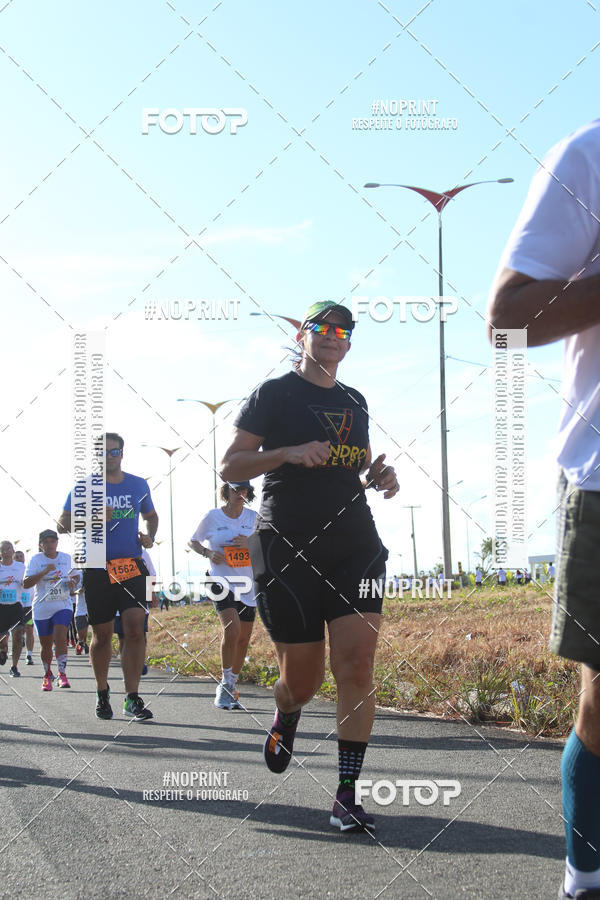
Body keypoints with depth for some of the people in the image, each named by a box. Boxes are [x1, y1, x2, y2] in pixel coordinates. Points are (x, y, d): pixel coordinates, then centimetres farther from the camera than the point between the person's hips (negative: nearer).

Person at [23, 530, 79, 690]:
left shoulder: (66, 558, 5)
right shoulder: (36, 560, -3)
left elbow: (76, 576, 21)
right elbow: (26, 584, -14)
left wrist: (73, 583, -2)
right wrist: (44, 572, -24)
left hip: (63, 606, 0)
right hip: (42, 608, 0)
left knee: (60, 637, -21)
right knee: (45, 644, 8)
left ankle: (62, 674, -18)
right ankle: (47, 675, 29)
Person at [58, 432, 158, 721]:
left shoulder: (138, 485, 10)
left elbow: (151, 515, 27)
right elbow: (63, 522, -1)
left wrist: (149, 536, 6)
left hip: (132, 566, 1)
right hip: (98, 569, -1)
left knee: (135, 628, -13)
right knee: (102, 635, 6)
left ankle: (132, 698, -12)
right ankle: (102, 692, 27)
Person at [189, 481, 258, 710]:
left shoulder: (253, 517, 7)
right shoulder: (212, 516, 0)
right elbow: (193, 541, 11)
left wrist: (250, 543, -11)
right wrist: (208, 553, -8)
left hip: (247, 584, 4)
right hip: (221, 581, -4)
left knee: (243, 638, 6)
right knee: (232, 628, -24)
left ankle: (231, 688, 23)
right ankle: (225, 685, -11)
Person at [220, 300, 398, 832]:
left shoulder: (354, 403, 18)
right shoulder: (274, 394, 3)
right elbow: (230, 467, -2)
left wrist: (381, 476, 7)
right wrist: (289, 453, -17)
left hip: (355, 547, 4)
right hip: (290, 550, -4)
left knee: (357, 664, -12)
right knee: (302, 678, 1)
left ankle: (346, 797, -8)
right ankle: (285, 722, 40)